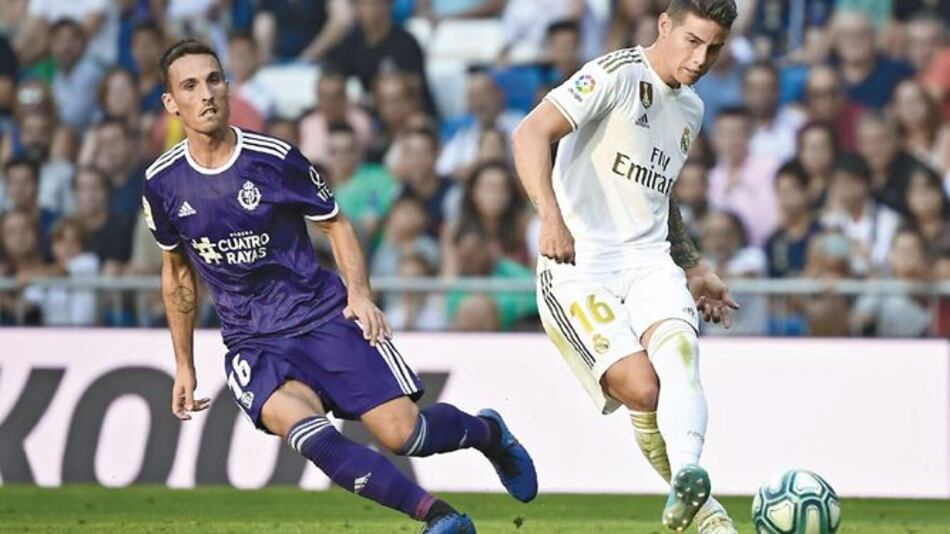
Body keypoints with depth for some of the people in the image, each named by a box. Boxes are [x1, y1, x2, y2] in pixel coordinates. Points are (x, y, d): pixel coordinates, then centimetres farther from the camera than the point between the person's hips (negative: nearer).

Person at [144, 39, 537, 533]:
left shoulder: (274, 158, -8)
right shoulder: (162, 183, -1)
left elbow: (335, 225, 7)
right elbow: (176, 271, 16)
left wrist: (358, 295, -10)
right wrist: (184, 365, 18)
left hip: (324, 319, -1)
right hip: (253, 344, 1)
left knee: (402, 432, -15)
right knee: (302, 427, -31)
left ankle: (487, 432, 21)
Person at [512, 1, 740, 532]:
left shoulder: (691, 110, 19)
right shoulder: (617, 75, -7)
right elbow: (531, 133, -19)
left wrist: (694, 269, 31)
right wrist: (552, 217, -32)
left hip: (649, 263, 6)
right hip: (579, 269, -6)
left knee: (678, 351, -27)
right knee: (642, 389, -22)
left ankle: (688, 479, -47)